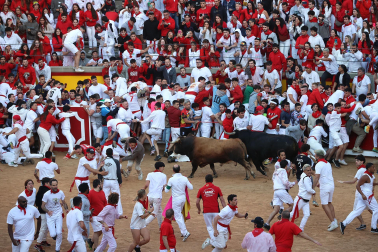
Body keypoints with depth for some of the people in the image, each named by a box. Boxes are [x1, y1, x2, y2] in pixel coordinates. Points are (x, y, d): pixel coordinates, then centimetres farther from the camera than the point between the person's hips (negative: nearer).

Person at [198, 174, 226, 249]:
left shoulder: (201, 190, 2)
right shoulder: (217, 189, 0)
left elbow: (197, 202, 3)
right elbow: (222, 201, -1)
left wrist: (199, 209, 21)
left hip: (206, 211, 1)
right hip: (216, 211, -1)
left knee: (209, 227, 14)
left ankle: (213, 239, -8)